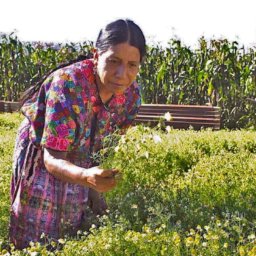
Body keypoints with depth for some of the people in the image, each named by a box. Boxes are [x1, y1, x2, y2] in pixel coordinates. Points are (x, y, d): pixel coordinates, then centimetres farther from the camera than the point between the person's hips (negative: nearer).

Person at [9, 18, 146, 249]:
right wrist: (87, 177, -54)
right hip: (40, 163, -5)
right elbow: (52, 159, -35)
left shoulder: (131, 95, -16)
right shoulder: (66, 85, -34)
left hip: (80, 168, 5)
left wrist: (97, 186, -3)